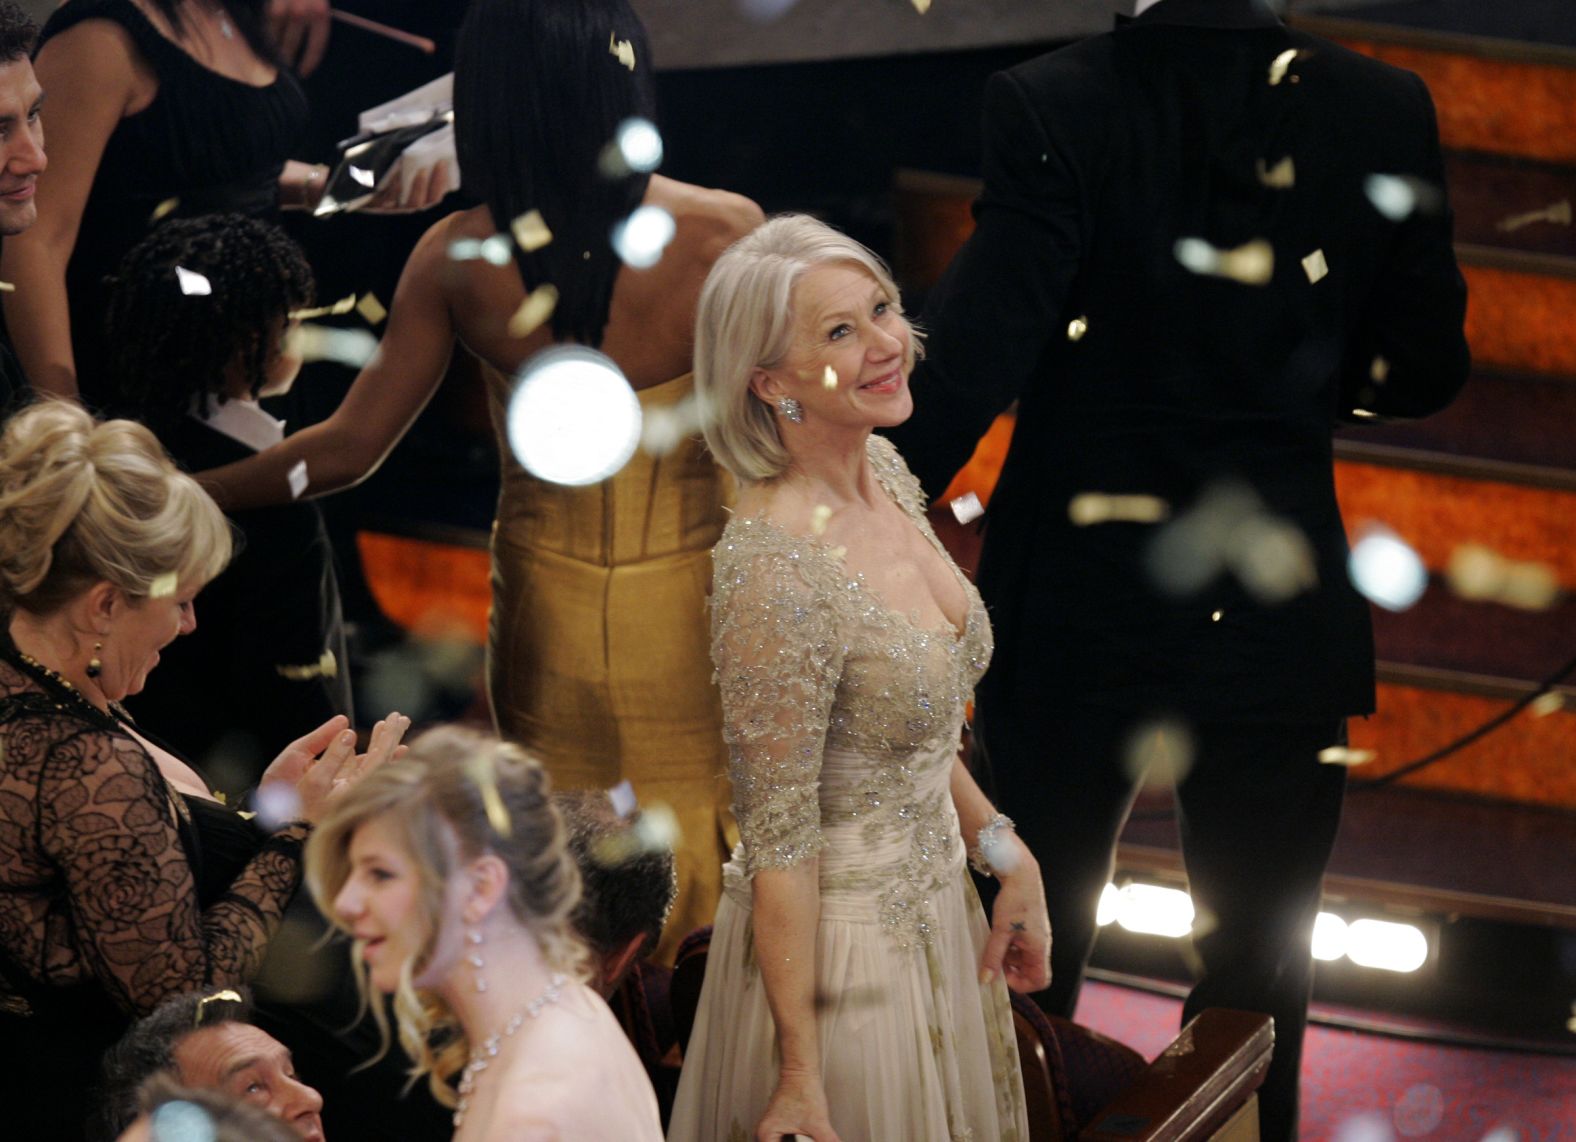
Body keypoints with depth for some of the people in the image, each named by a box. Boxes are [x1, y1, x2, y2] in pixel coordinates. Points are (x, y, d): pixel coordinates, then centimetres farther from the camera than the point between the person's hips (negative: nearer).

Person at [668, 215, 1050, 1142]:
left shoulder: (885, 472, -2)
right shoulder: (776, 573, -28)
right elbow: (779, 842, -23)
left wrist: (1006, 857, 9)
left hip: (934, 907, 8)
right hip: (840, 949, -8)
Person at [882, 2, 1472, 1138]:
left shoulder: (1050, 108, -17)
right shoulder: (1384, 114, -9)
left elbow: (970, 363, -21)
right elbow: (1422, 370, 0)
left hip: (1078, 607, -1)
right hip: (1279, 610, 1)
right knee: (1257, 965, 15)